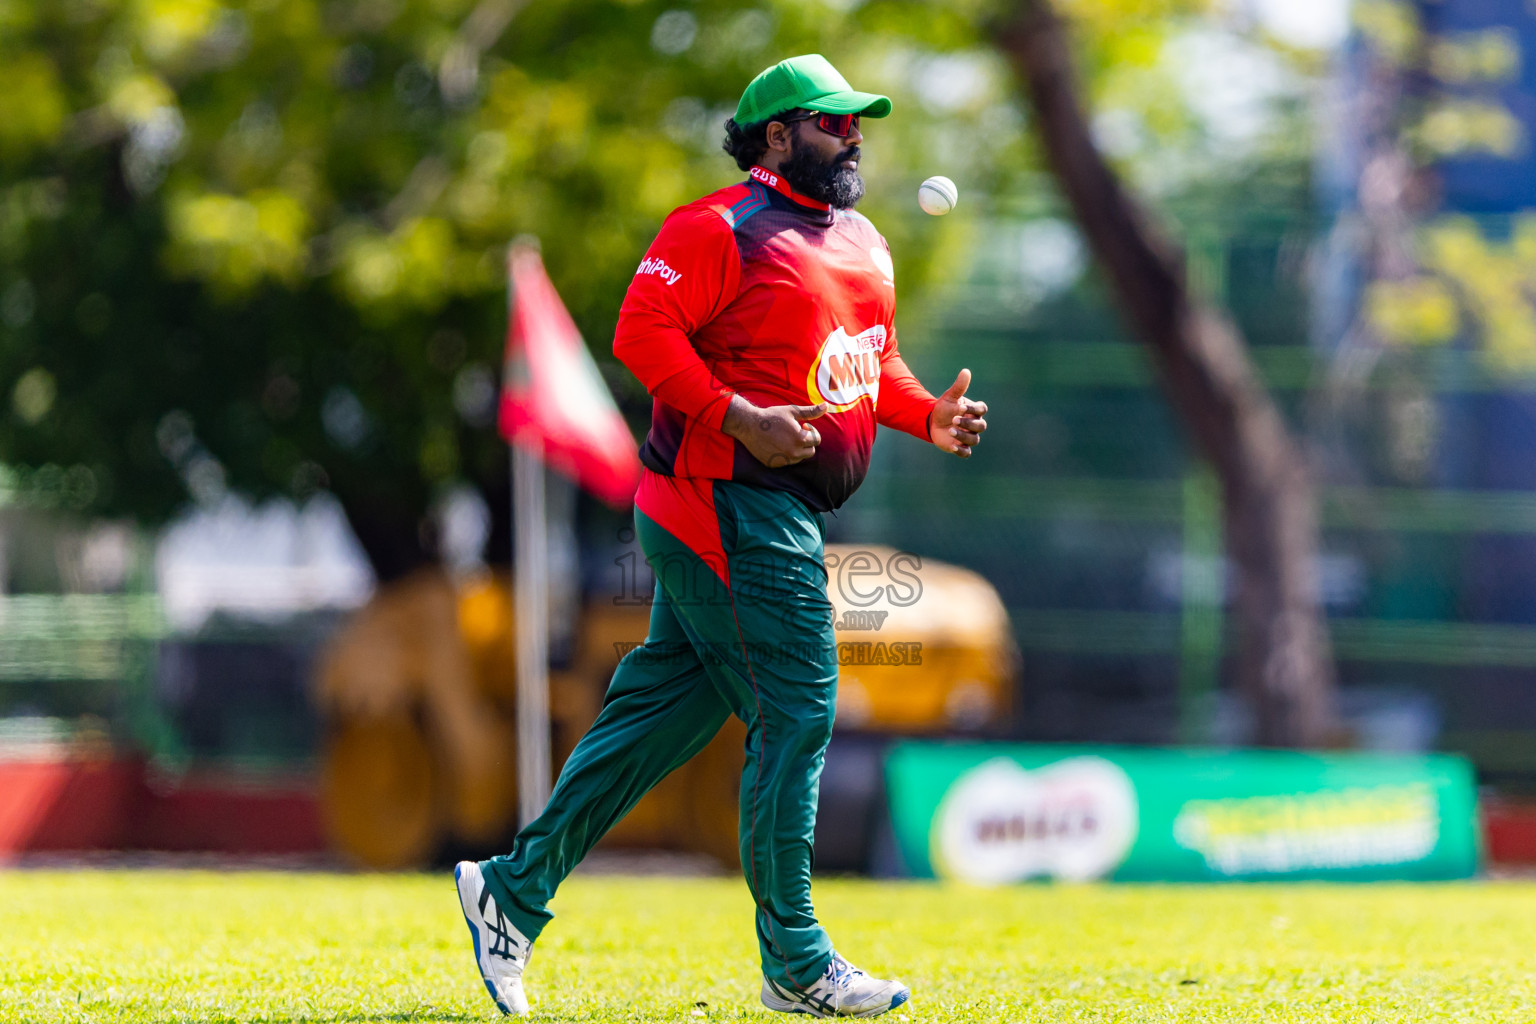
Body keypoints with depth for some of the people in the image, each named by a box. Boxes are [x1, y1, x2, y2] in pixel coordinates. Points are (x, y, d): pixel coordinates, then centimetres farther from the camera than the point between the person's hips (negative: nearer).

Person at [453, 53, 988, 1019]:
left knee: (669, 713, 11)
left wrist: (929, 414, 8)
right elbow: (643, 330, -16)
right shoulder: (718, 229, -10)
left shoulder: (866, 246, 19)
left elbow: (873, 362, 28)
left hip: (792, 519, 9)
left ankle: (516, 888, 18)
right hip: (734, 509, -9)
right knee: (796, 719, -8)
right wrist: (740, 419, -24)